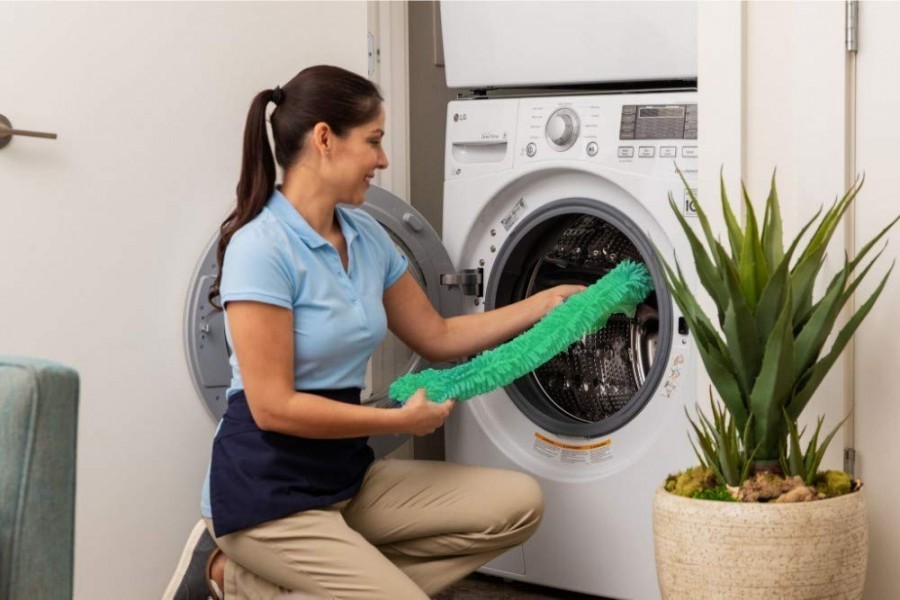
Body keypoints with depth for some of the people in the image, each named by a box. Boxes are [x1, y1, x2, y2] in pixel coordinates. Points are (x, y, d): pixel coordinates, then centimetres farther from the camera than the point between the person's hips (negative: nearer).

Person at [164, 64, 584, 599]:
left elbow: (439, 338, 18)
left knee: (518, 504, -3)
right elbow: (273, 407, -21)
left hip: (347, 474, 9)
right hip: (269, 493, -9)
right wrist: (401, 420, -14)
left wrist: (545, 304, 11)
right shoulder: (262, 249, -18)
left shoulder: (366, 236, 6)